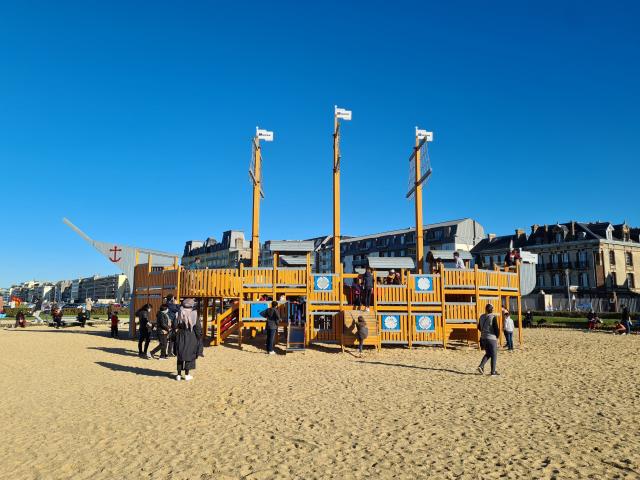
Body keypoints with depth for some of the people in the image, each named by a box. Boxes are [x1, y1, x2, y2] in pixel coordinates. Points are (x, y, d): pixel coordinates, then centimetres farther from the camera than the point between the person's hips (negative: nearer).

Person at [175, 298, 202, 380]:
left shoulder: (179, 314, -3)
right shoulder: (194, 314, -11)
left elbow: (175, 326, -2)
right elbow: (197, 327, -9)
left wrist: (176, 335, 8)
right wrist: (199, 336, 2)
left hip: (180, 337, 3)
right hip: (191, 337, -3)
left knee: (180, 355, 13)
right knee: (189, 355, 7)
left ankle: (179, 374, 16)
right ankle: (187, 374, 10)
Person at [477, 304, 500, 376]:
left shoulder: (482, 317, 4)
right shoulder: (493, 317, -15)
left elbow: (479, 327, 13)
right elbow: (496, 329, -16)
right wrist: (497, 336, 2)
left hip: (483, 338, 6)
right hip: (492, 338, -6)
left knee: (488, 354, 19)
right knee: (494, 355, 7)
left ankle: (481, 366, 4)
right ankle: (493, 371, 11)